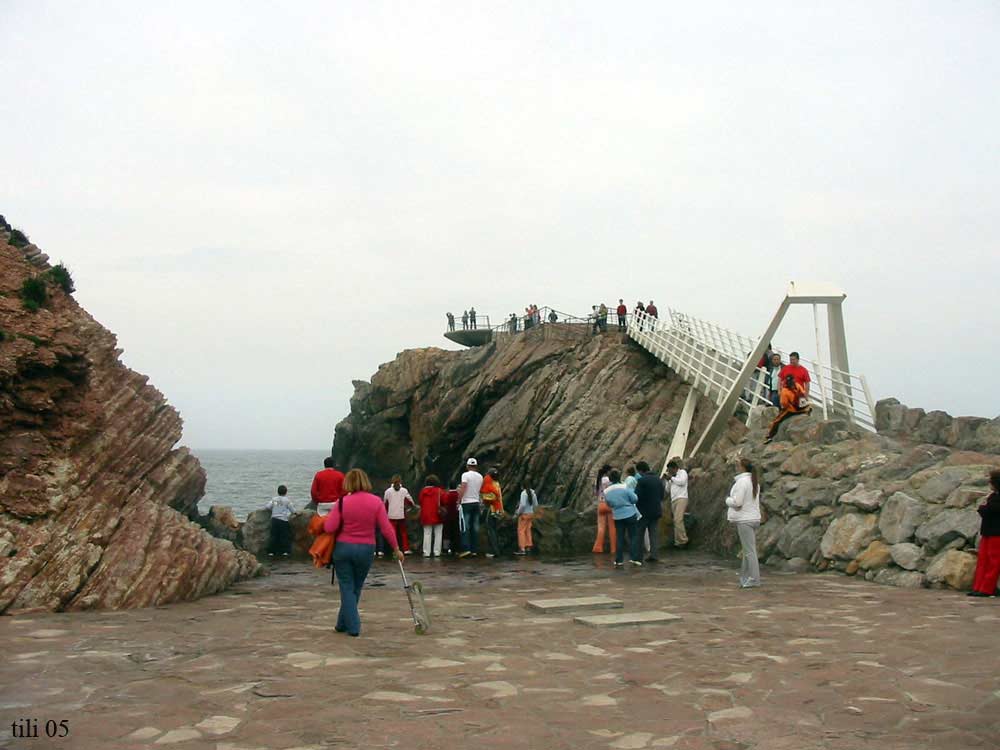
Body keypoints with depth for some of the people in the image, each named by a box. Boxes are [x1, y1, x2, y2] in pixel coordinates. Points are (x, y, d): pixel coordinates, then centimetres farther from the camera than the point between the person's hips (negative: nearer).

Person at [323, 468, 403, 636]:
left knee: (347, 588, 7)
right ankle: (343, 624, 27)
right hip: (366, 550, 2)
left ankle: (353, 627, 2)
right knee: (356, 588, 17)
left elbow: (329, 528, -12)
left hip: (343, 548, -2)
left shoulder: (343, 502, -10)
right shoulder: (376, 502, -6)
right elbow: (387, 529, -7)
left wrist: (329, 516, 9)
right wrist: (396, 549, 3)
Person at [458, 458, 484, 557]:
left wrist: (459, 500, -8)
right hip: (476, 503, 5)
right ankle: (475, 550, 5)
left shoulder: (465, 475, -9)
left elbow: (463, 489, -16)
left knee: (465, 527, -5)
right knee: (475, 527, 6)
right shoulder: (480, 476, 10)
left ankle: (466, 549, -13)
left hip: (467, 503, -5)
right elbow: (480, 490, 13)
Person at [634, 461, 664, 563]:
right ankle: (654, 555, 2)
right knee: (654, 533, 7)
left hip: (644, 511, -6)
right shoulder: (658, 479, 7)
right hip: (656, 511, 6)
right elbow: (662, 495, 13)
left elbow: (636, 496, -18)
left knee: (639, 535, 5)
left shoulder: (642, 480, -15)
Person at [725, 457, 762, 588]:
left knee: (749, 550, -5)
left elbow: (737, 502, -20)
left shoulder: (742, 481, -15)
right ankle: (745, 578, 19)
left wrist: (728, 500, 0)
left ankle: (754, 580, -2)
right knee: (749, 549, 13)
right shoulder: (754, 481, 13)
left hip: (744, 520, -9)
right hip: (754, 518, 9)